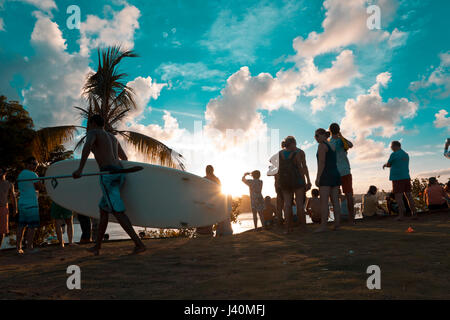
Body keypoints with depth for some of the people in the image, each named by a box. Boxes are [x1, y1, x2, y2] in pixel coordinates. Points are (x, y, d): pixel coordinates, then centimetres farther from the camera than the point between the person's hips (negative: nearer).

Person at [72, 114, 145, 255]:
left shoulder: (93, 133, 5)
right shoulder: (113, 137, 27)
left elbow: (87, 145, -20)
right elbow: (124, 158, 36)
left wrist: (80, 168, -25)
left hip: (108, 174, -8)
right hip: (120, 174, 8)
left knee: (118, 212, -10)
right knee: (103, 209, 17)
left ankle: (139, 244, -17)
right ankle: (97, 247, 23)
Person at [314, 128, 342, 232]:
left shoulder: (322, 146, -8)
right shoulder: (332, 146, 19)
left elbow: (321, 163, -15)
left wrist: (318, 178, -15)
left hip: (326, 175, -9)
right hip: (336, 174, 9)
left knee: (324, 201, -9)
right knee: (335, 201, 6)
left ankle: (323, 225, -12)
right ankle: (337, 224, 5)